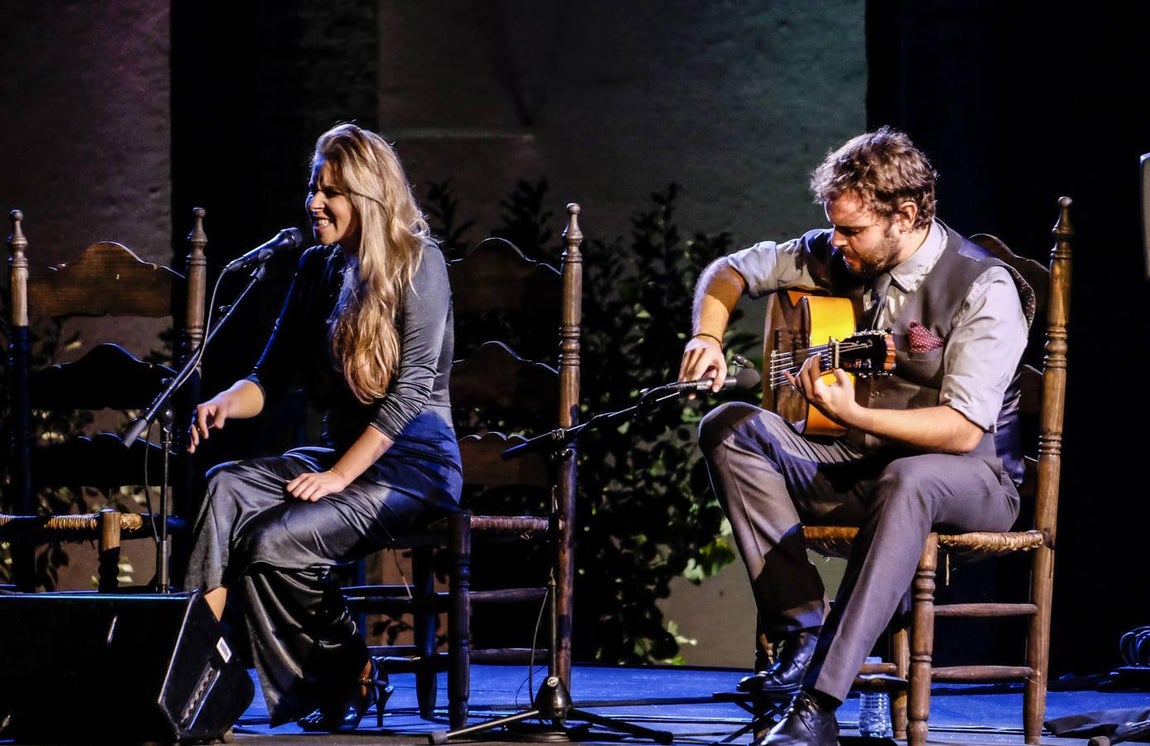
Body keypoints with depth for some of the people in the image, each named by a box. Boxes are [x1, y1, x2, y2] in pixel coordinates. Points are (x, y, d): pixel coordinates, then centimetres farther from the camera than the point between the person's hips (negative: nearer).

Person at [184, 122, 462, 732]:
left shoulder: (418, 264, -7)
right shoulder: (316, 267, 14)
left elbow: (412, 388, -15)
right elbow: (273, 375, 11)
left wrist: (339, 475, -20)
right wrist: (227, 403, -13)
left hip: (413, 463, -7)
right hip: (338, 452, 7)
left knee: (274, 543, -27)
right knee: (226, 487, -22)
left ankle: (348, 678, -6)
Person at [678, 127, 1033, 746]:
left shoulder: (984, 288, -18)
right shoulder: (835, 256, 1)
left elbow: (963, 431, -25)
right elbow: (729, 272, 15)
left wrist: (852, 415, -37)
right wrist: (707, 336, -7)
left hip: (972, 480, -6)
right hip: (858, 465, 6)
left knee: (907, 481, -42)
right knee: (728, 428, -15)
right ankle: (802, 630, -25)